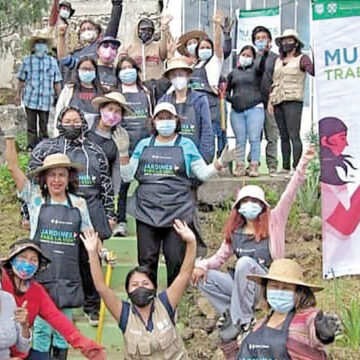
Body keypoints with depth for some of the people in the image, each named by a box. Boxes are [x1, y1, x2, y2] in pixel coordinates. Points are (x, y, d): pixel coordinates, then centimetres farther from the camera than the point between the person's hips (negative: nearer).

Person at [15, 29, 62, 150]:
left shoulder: (52, 61, 6)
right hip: (30, 98, -1)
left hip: (46, 99, 1)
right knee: (31, 124, 2)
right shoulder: (27, 60, 4)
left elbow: (57, 82, 8)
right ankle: (31, 146, 8)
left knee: (44, 125, 8)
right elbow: (21, 79, 9)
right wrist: (18, 94, 8)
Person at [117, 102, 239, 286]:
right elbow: (127, 176, 13)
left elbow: (203, 173, 11)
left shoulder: (186, 145, 11)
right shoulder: (144, 145, 15)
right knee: (146, 260, 2)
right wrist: (123, 152, 0)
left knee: (176, 260, -3)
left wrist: (221, 163, -5)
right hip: (147, 210, 2)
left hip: (177, 212, -1)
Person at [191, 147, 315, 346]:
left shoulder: (273, 221, 4)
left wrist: (302, 165, -17)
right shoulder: (234, 232, 14)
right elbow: (220, 257, 16)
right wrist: (202, 264, -5)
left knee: (245, 262, -33)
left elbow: (289, 195, -7)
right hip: (241, 286, 4)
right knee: (203, 277, -12)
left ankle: (241, 320, -24)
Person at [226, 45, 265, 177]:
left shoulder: (255, 69, 10)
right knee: (240, 140, 4)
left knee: (254, 139, -7)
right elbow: (226, 90, 20)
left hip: (255, 108, -3)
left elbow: (261, 65, -13)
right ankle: (240, 166, 6)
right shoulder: (233, 73, 19)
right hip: (237, 110, 3)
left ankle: (254, 166, -5)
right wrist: (230, 98, -1)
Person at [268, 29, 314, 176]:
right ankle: (286, 167, 12)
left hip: (293, 101, -6)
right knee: (283, 136, 8)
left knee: (294, 135, -13)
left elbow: (312, 70, -15)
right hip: (278, 102, 7)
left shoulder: (301, 58, 3)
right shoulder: (278, 61, 21)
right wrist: (270, 100, 16)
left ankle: (296, 167, -14)